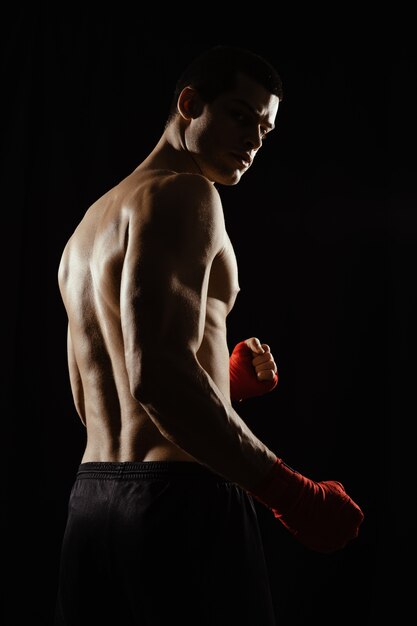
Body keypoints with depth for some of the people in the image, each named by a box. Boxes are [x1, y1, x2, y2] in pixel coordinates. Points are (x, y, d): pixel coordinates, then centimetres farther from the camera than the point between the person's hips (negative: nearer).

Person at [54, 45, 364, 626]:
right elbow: (157, 374, -24)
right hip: (181, 498, -9)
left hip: (88, 497, 9)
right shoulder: (184, 193, -9)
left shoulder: (88, 227, 21)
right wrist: (291, 493, -21)